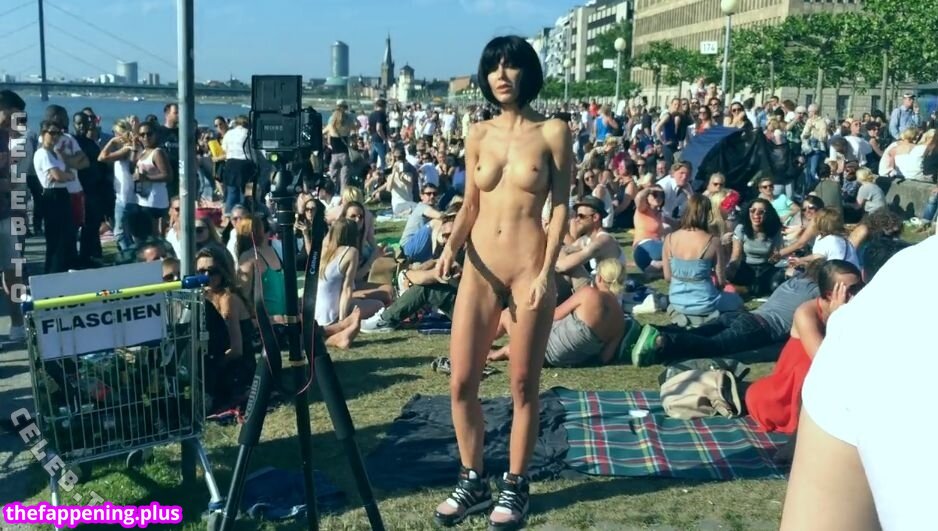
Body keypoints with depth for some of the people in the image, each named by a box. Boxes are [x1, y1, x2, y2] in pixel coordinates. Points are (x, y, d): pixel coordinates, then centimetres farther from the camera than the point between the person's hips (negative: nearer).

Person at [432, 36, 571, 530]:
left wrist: (546, 271, -13)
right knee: (461, 383, 4)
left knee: (523, 386, 5)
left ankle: (515, 486, 21)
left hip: (529, 271, -4)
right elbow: (470, 205, 11)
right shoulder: (478, 135, 8)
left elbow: (560, 207, -4)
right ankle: (473, 481, 22)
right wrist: (451, 245, -7)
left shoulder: (553, 132, -2)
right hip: (479, 269, 4)